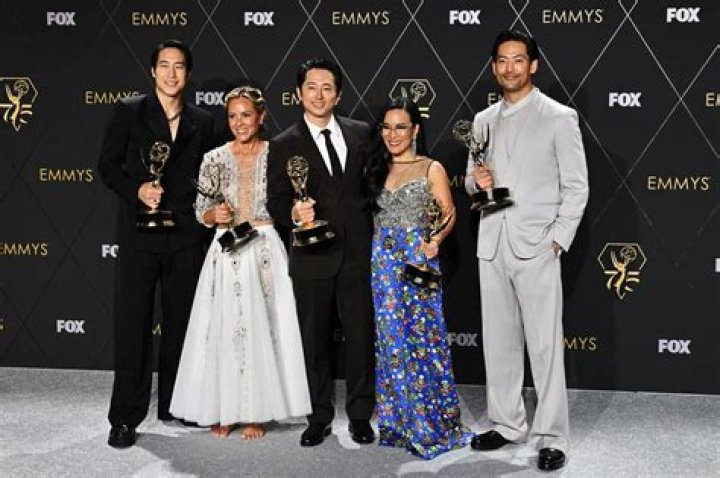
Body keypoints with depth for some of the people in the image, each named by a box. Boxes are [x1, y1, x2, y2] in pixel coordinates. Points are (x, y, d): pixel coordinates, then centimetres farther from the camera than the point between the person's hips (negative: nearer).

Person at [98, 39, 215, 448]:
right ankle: (125, 417, 5)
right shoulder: (129, 112, 3)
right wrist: (137, 190, -14)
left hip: (186, 237, 3)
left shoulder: (202, 122, 11)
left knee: (181, 322, 10)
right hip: (140, 233, -3)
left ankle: (173, 403, 25)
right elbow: (108, 165, 2)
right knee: (133, 325, -2)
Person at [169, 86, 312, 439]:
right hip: (227, 253, 1)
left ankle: (256, 412, 15)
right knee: (223, 329, 3)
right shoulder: (215, 159, 3)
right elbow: (201, 214, 5)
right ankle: (224, 409, 17)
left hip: (266, 252, -1)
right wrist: (216, 214, -15)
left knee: (262, 327, 3)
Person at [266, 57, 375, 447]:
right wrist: (294, 214, -23)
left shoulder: (360, 134, 7)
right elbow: (275, 203, -2)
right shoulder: (284, 145, 1)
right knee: (315, 340, 8)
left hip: (358, 253, 1)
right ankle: (319, 417, 22)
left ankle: (360, 415, 21)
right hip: (313, 256, -1)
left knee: (360, 335, 5)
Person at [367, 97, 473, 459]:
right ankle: (399, 422, 17)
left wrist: (435, 240, -22)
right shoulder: (376, 170, 13)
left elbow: (448, 214, -3)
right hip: (383, 262, 4)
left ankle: (433, 424, 8)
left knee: (422, 338, -4)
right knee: (391, 341, 6)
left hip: (418, 261, -4)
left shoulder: (431, 169, 1)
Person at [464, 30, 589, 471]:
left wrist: (557, 241, -11)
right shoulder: (483, 121, 13)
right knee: (499, 341, 11)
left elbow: (576, 188, -3)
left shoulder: (559, 118, -2)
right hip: (492, 247, 5)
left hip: (537, 248, -5)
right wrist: (476, 180, -4)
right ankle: (507, 423, 23)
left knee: (545, 345, -3)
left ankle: (552, 437, 6)